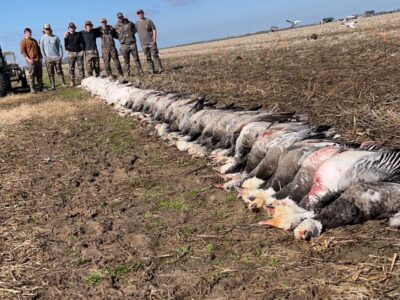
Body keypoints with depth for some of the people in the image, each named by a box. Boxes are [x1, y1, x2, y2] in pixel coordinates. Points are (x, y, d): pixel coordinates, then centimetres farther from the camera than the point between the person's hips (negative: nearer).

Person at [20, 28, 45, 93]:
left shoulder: (34, 40, 20)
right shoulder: (23, 41, -1)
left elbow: (38, 49, 26)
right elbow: (22, 51, -9)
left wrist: (40, 57, 13)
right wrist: (28, 59, -19)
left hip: (38, 60, 6)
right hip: (30, 61, -6)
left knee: (39, 75, 6)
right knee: (31, 75, -6)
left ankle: (41, 88, 11)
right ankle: (32, 89, -2)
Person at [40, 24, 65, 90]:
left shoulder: (55, 37, 7)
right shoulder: (42, 39, 3)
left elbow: (60, 46, 8)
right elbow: (41, 49, 3)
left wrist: (61, 56, 0)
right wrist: (45, 57, -5)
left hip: (57, 57, 1)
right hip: (48, 59, -1)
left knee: (59, 71, 1)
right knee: (51, 73, -1)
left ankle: (63, 84, 7)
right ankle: (52, 86, 3)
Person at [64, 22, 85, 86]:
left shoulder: (79, 34, 9)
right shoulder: (67, 36, 7)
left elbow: (82, 42, 7)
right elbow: (66, 45, 4)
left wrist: (82, 50, -2)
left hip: (79, 52, 1)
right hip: (71, 53, 0)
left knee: (81, 67, 0)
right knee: (71, 68, 0)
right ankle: (72, 81, 3)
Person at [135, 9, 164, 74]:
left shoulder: (148, 21, 1)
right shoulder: (137, 23, 11)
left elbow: (154, 30, -1)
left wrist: (154, 40, -10)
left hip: (151, 42, -3)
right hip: (143, 44, 3)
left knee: (155, 56, -7)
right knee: (148, 58, 4)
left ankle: (160, 69, -4)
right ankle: (151, 70, 8)